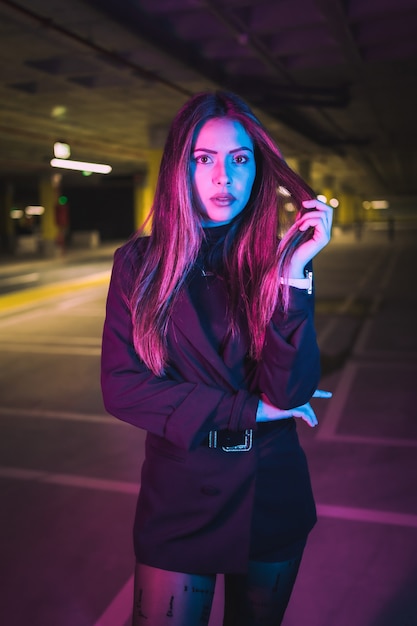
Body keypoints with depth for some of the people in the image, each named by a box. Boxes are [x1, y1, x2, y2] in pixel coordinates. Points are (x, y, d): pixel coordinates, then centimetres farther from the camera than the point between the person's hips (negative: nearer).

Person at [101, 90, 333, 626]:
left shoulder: (278, 262, -7)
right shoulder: (140, 262, -7)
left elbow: (292, 391, -17)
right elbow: (120, 386, -13)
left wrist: (292, 275, -27)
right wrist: (249, 409, -15)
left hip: (271, 501, 1)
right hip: (177, 501, -1)